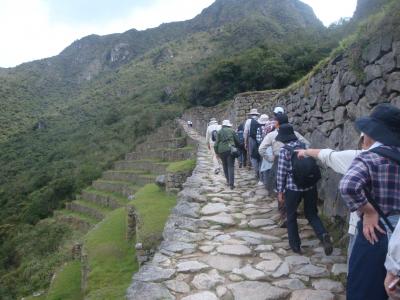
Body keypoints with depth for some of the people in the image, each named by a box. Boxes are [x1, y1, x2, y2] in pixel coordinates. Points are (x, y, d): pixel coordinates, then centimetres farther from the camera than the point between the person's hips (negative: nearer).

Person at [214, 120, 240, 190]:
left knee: (225, 166, 18)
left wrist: (217, 152, 10)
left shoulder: (219, 132, 6)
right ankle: (231, 183, -8)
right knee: (231, 166, -1)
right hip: (230, 150, -1)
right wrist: (237, 147, 24)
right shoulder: (232, 131, 5)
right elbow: (237, 141, 8)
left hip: (222, 150, 1)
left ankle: (228, 180, 22)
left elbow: (216, 143, 3)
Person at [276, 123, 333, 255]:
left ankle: (295, 245, 22)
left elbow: (281, 172, -11)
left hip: (293, 187, -4)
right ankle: (323, 235, -9)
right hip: (310, 185, 5)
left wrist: (280, 191, -3)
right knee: (311, 214, 17)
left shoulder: (284, 150, -10)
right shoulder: (303, 145, 5)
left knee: (291, 216, 15)